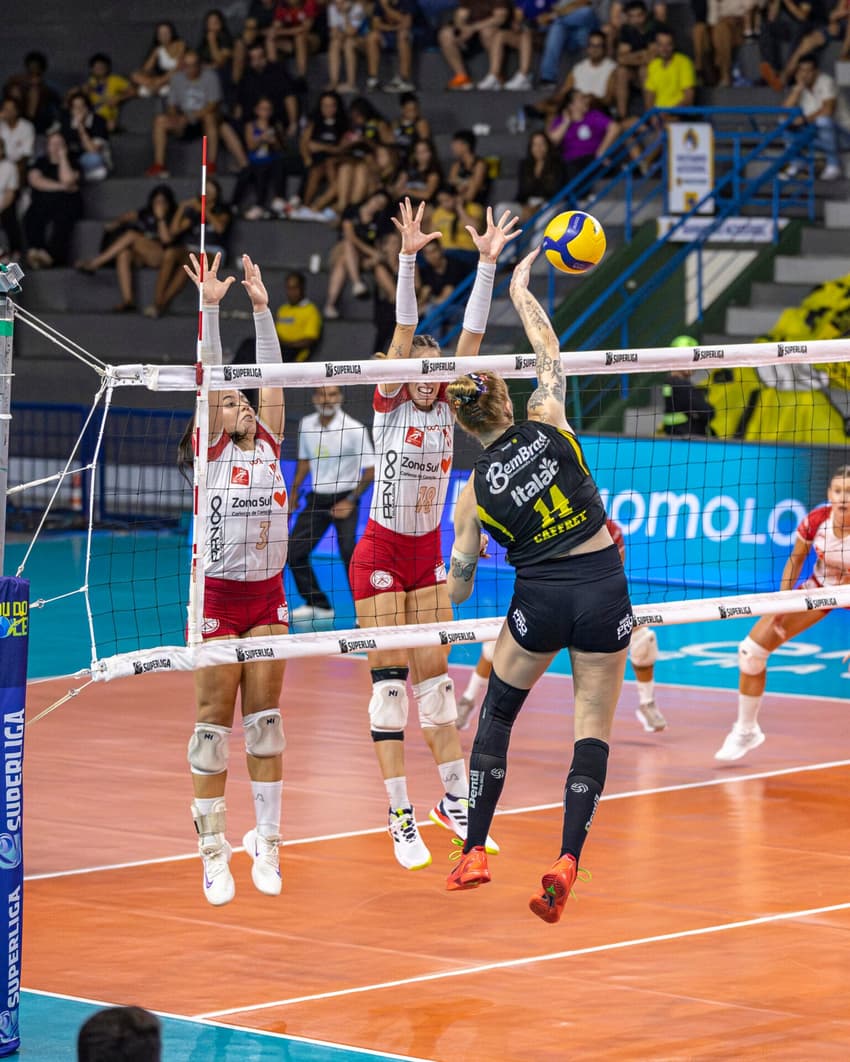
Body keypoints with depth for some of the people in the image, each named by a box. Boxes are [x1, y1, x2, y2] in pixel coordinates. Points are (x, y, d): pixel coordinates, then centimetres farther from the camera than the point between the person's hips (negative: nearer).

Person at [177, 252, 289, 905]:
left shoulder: (268, 447, 9)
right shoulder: (212, 452, -1)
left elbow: (271, 377, 5)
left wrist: (262, 308, 1)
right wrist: (211, 307, -16)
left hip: (267, 596, 4)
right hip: (217, 597, -4)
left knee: (264, 717, 5)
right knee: (215, 721, -1)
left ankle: (266, 843, 9)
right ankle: (214, 851, 1)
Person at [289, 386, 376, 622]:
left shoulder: (355, 429, -17)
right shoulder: (306, 425, -1)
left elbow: (370, 469, -12)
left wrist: (351, 500, -15)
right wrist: (294, 491, 13)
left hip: (344, 499, -6)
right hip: (316, 498, 6)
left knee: (349, 555, -15)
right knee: (294, 552, 4)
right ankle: (318, 605, 21)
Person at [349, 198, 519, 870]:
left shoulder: (444, 408, 2)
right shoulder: (390, 405, -9)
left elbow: (470, 336, -6)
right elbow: (405, 329, -20)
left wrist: (488, 263, -14)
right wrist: (408, 258, -29)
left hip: (428, 556, 5)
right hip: (381, 555, -5)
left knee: (435, 676, 9)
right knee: (390, 681, -3)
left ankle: (455, 801, 15)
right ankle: (402, 819, -2)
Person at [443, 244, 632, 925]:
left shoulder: (476, 490, -2)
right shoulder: (547, 426, -4)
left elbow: (458, 589, 3)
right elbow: (550, 350, 13)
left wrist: (457, 574, 26)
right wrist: (521, 288, 25)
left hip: (541, 599, 0)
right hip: (605, 589, 0)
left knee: (498, 711, 21)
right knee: (594, 724, 5)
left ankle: (475, 852, 15)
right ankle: (568, 860, -11)